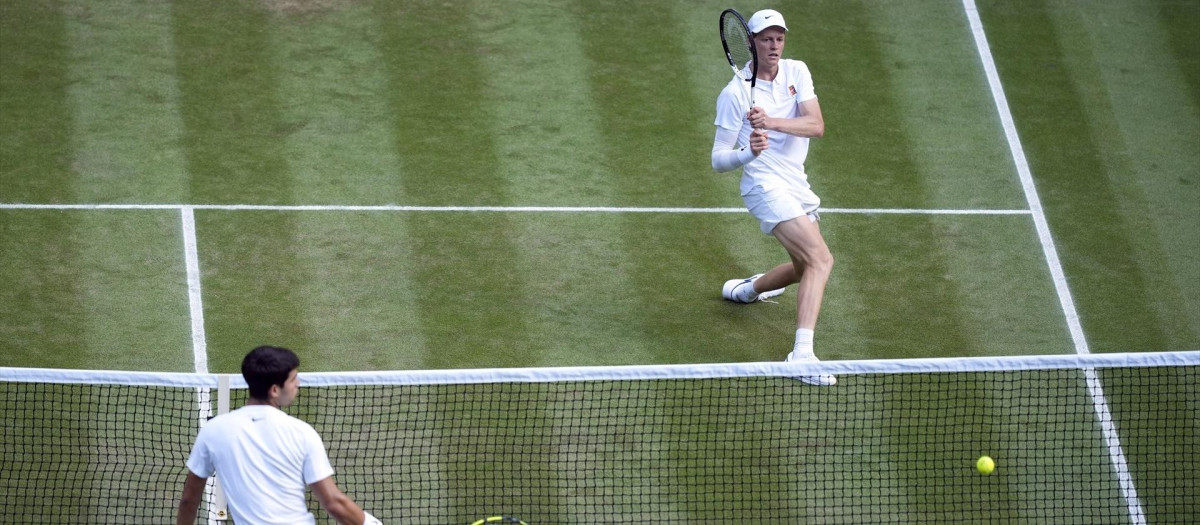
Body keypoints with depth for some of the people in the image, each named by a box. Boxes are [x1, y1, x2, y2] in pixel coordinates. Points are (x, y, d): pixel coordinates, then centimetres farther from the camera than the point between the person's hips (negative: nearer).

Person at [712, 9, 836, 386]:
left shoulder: (796, 72, 2)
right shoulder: (735, 94, -11)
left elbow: (817, 126, -12)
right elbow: (718, 159, -10)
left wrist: (772, 121, -29)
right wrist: (749, 152, -32)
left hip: (797, 186, 7)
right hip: (765, 186, -7)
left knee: (805, 268, 24)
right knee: (821, 259, -25)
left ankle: (746, 289, 52)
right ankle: (802, 352, -34)